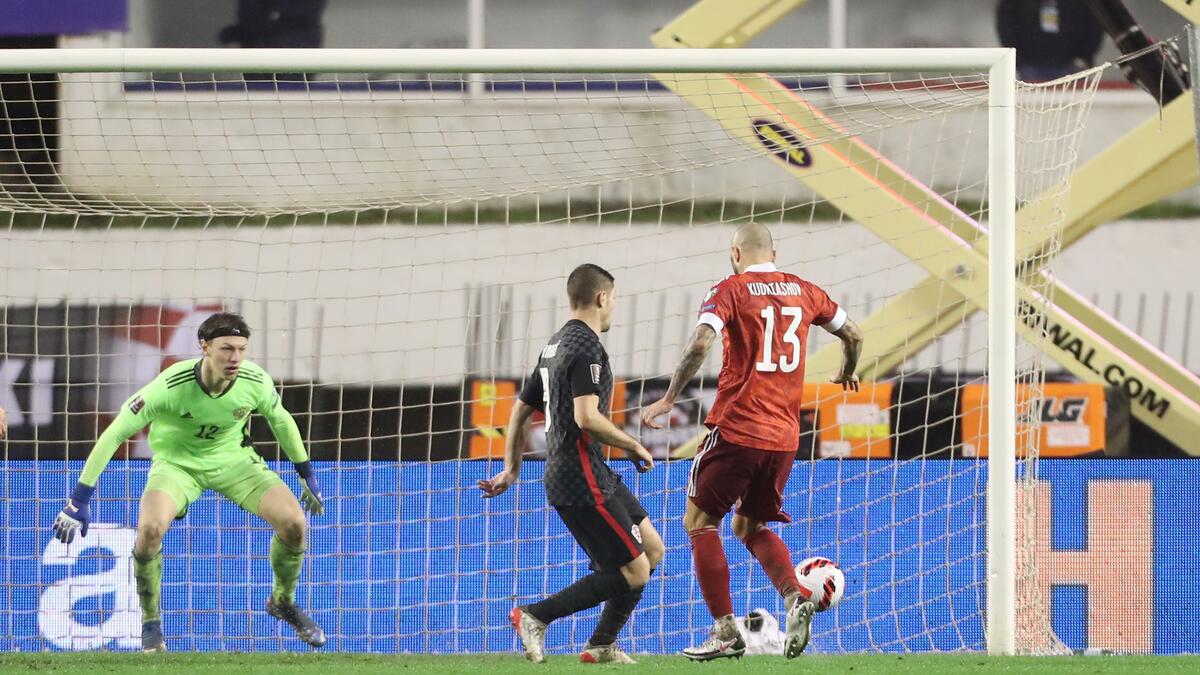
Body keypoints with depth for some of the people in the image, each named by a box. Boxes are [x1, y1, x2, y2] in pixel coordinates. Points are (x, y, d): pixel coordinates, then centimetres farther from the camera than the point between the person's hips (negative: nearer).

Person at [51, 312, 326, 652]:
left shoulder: (255, 382, -21)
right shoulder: (170, 386, -32)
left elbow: (281, 421, 3)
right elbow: (114, 435, -27)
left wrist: (308, 476, 12)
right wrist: (78, 501, -27)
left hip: (234, 458, 3)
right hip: (177, 463, -3)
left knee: (293, 521, -16)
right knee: (149, 527, -32)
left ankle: (283, 601, 15)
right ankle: (150, 623, -8)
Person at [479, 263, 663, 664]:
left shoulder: (556, 345, 17)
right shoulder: (586, 346, -14)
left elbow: (520, 411, 22)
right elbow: (586, 417, -25)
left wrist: (512, 470, 28)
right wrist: (634, 446, -12)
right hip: (582, 482, -10)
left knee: (652, 549, 13)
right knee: (633, 573, -8)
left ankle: (602, 646, 15)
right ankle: (535, 617, -7)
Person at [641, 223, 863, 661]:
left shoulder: (730, 291, -5)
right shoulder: (803, 291, 11)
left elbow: (700, 345, -19)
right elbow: (853, 336, 21)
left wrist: (669, 399, -13)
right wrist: (847, 374, 41)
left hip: (737, 428, -6)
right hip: (785, 435, 6)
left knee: (700, 521, 7)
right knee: (751, 527, 20)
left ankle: (725, 631, -2)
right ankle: (796, 598, -6)